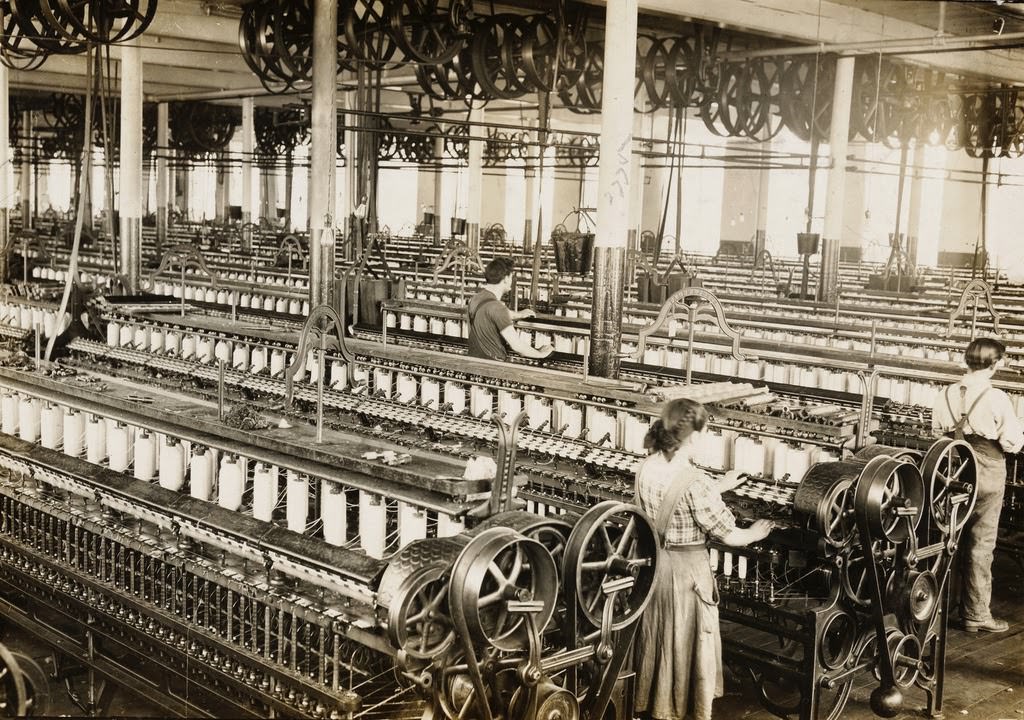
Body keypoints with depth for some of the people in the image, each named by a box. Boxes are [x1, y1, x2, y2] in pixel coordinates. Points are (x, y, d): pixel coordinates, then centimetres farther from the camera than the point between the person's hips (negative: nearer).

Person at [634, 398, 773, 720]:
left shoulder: (647, 467, -4)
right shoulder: (694, 480, -26)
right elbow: (728, 535, -17)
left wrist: (718, 487, 25)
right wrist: (755, 533, 4)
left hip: (654, 562, 7)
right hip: (686, 569, -7)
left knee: (657, 638, 22)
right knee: (687, 643, 11)